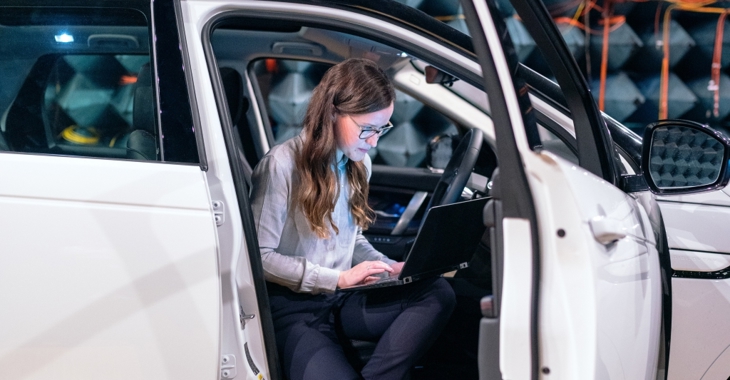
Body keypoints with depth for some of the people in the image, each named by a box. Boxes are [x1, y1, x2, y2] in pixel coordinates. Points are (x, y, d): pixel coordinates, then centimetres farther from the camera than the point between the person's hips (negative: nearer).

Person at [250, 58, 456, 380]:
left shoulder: (359, 164, 9)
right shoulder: (283, 164, -14)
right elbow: (260, 256, -16)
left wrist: (393, 268, 0)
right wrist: (340, 278, -18)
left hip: (343, 299, 7)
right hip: (292, 306, -7)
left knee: (437, 293, -19)